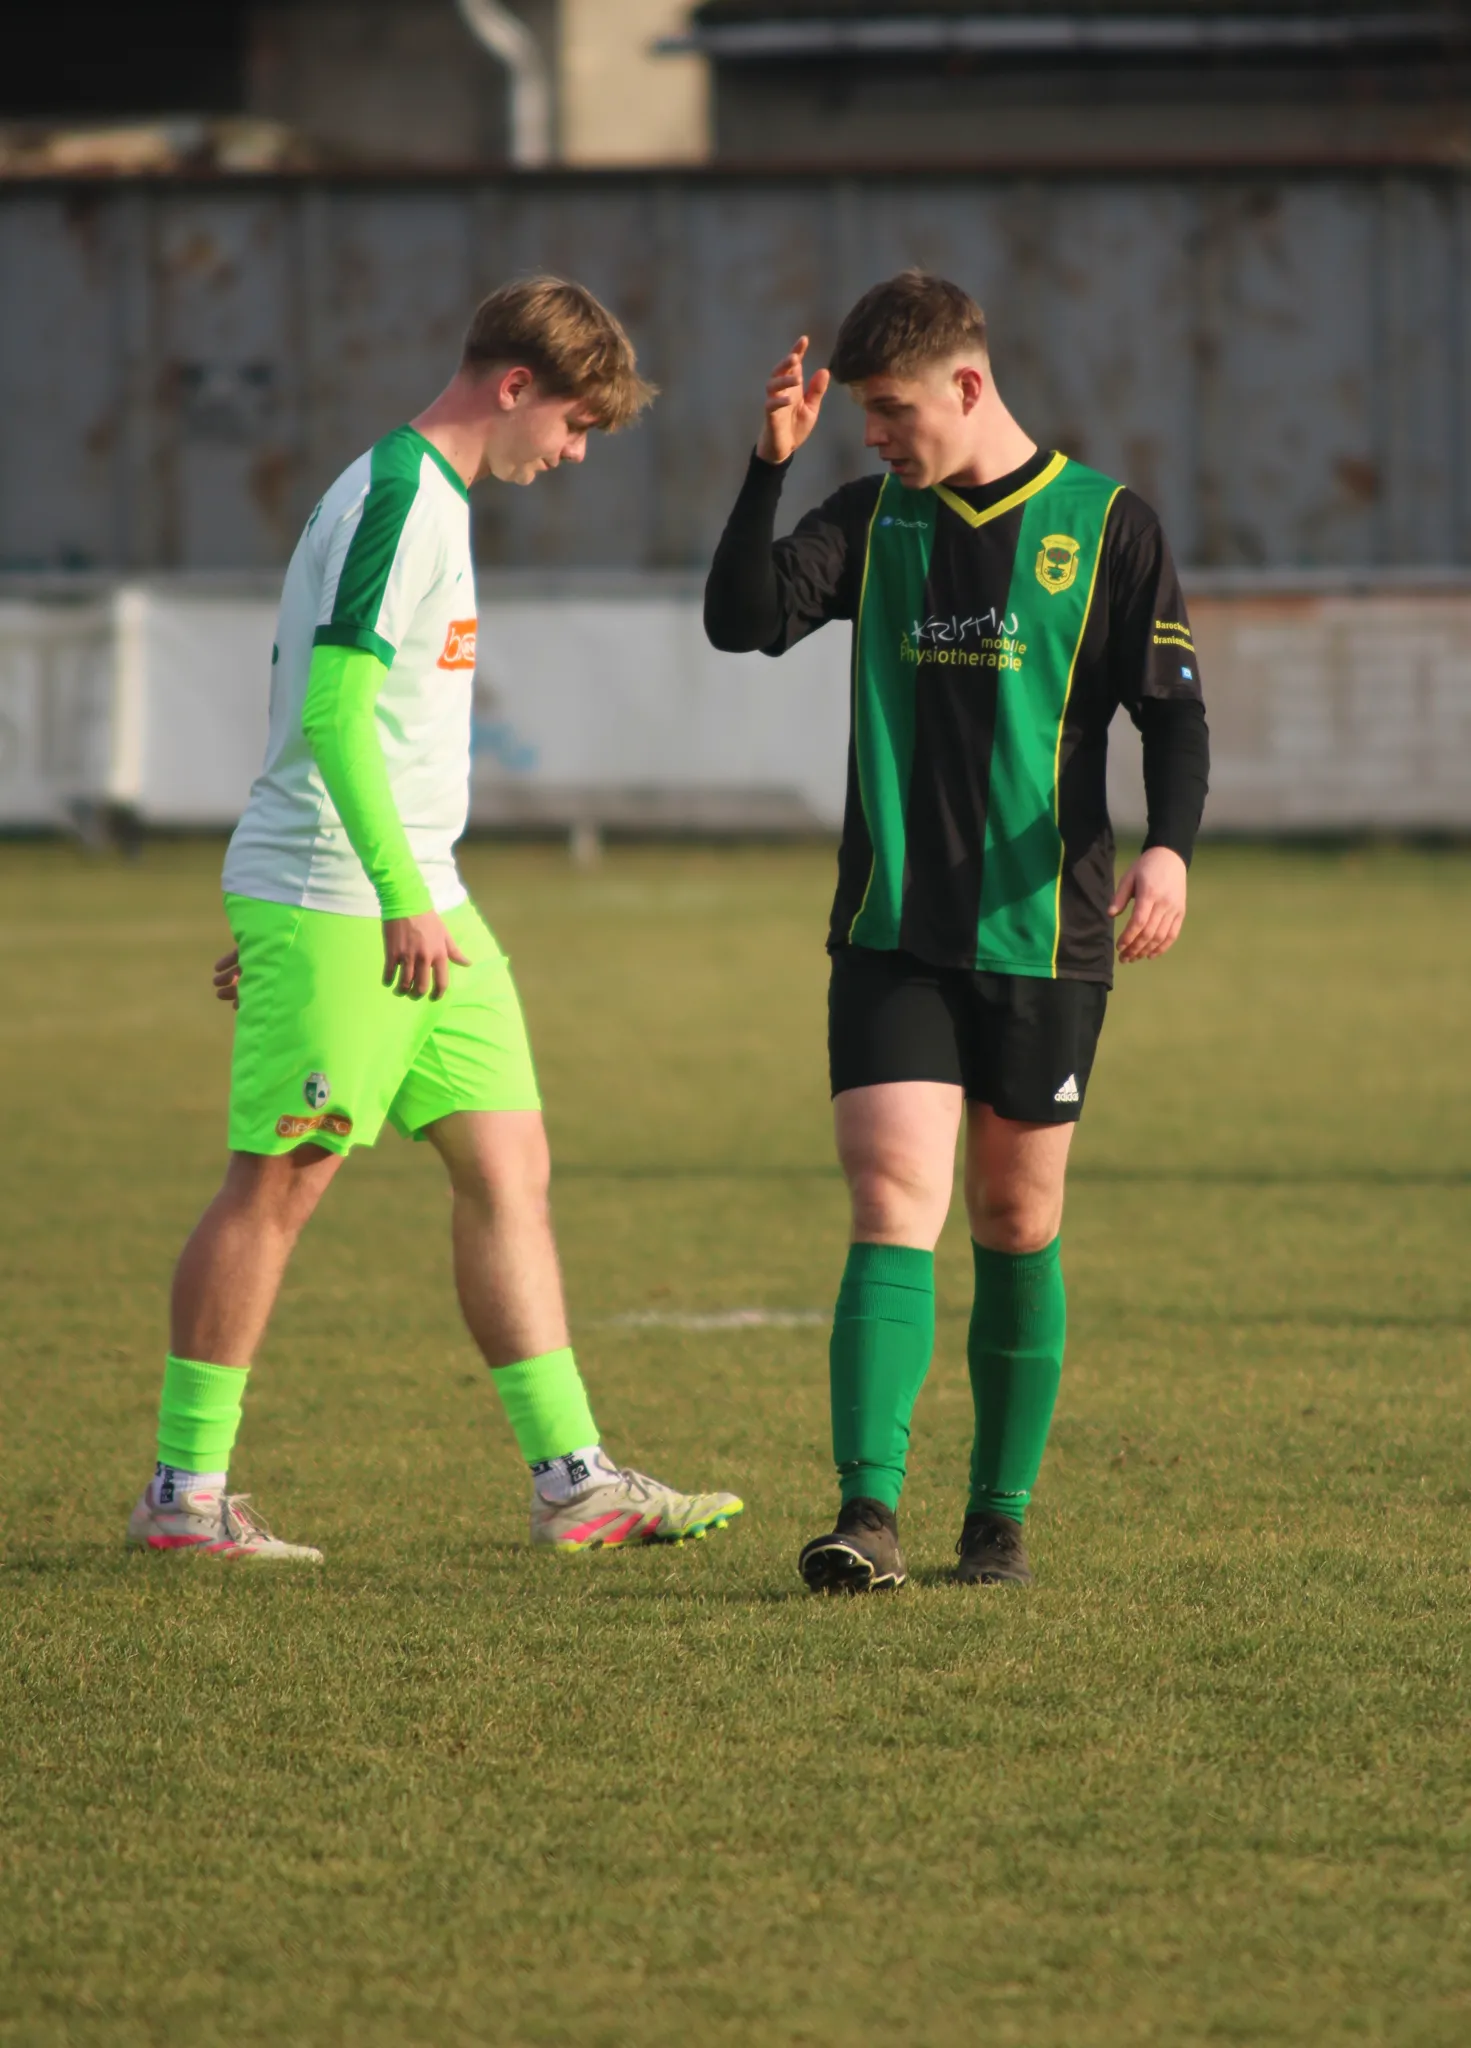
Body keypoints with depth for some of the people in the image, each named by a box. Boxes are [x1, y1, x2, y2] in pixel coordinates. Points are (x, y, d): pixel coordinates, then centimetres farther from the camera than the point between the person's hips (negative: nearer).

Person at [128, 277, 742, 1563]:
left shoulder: (430, 499, 17)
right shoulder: (398, 497, -14)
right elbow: (333, 711, -22)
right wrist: (401, 900, -26)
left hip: (418, 901, 10)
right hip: (334, 905, -10)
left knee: (510, 1165, 5)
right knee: (280, 1181, -4)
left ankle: (573, 1478, 6)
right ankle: (185, 1492, 3)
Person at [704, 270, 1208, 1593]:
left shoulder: (1108, 528, 0)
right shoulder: (871, 523, 8)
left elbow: (1173, 713, -2)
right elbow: (744, 620, -5)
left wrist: (1169, 848, -19)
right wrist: (771, 466, -16)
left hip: (1045, 938, -1)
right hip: (891, 938, 1)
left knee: (1016, 1229, 8)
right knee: (895, 1210, -12)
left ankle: (1001, 1515, 20)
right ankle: (870, 1513, -21)